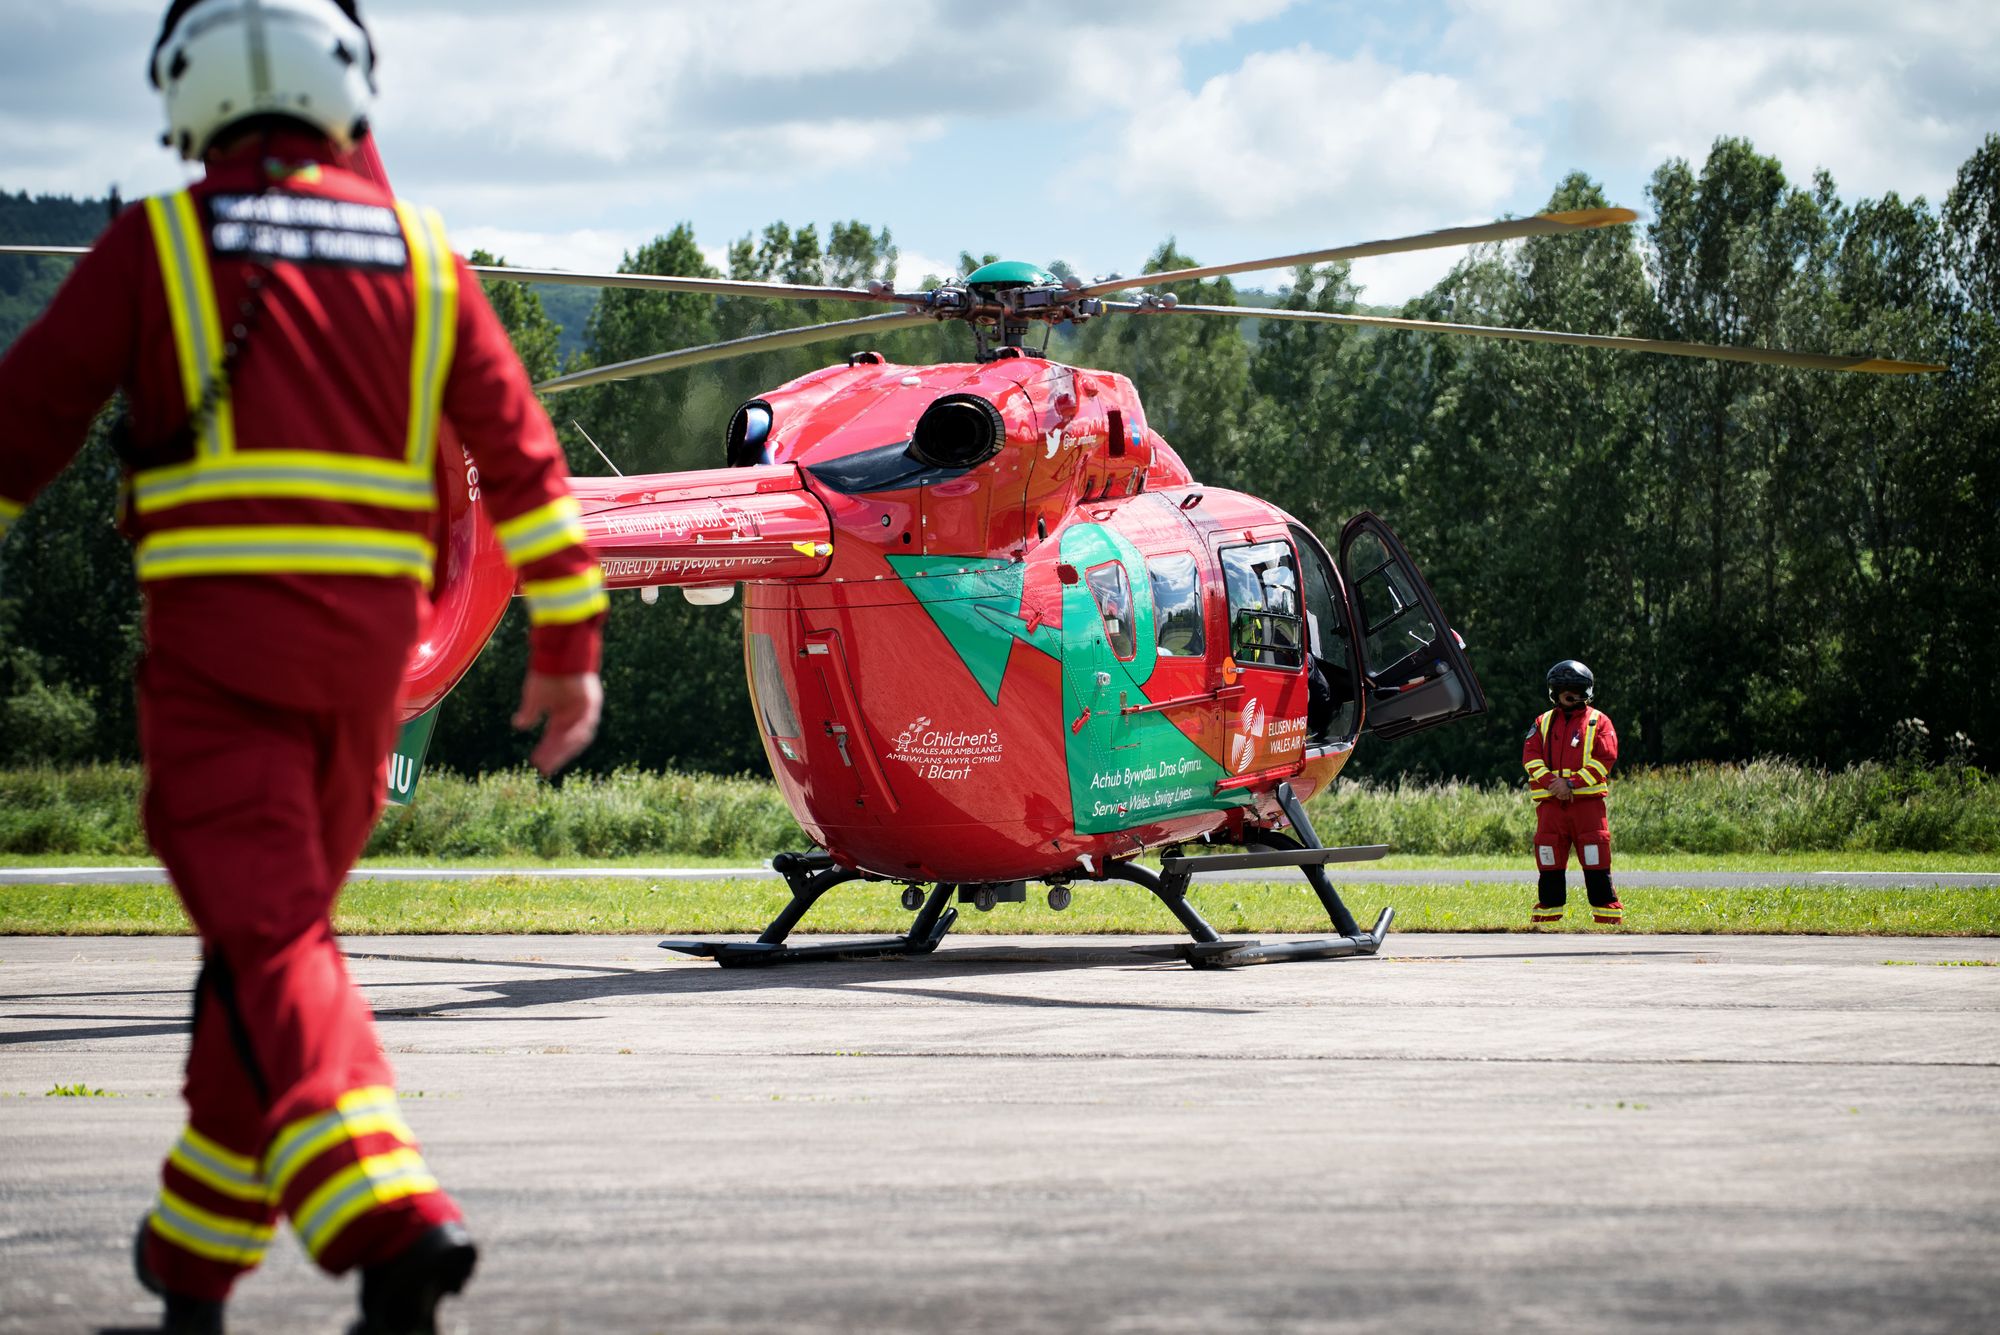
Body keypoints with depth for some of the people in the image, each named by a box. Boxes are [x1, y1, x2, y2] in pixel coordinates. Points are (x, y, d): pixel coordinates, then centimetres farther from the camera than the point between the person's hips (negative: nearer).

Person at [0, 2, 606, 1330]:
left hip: (214, 638, -4)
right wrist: (568, 641, 13)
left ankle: (393, 1222, -30)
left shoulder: (156, 243, 1)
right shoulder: (419, 254, 10)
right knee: (278, 929, 17)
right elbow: (521, 451, 9)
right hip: (368, 645, 4)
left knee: (266, 947, -8)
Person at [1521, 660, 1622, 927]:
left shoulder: (1598, 721, 6)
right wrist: (1551, 781, -12)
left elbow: (1605, 759, -5)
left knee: (1597, 865, -5)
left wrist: (1572, 783, -14)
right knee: (1550, 865, 5)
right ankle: (1546, 915, 11)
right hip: (1550, 804, 3)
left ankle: (1609, 916, -2)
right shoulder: (1543, 723, 16)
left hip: (1588, 802, -3)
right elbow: (1530, 756, 6)